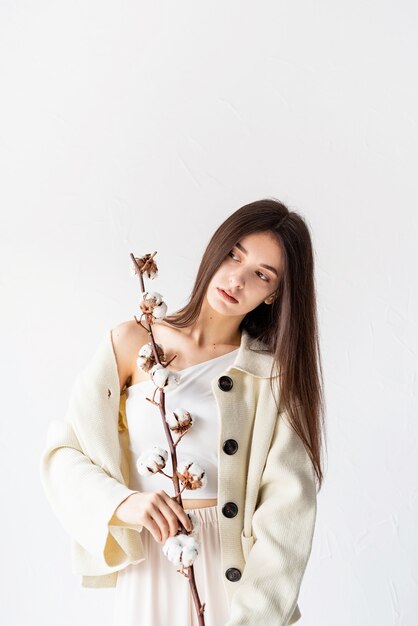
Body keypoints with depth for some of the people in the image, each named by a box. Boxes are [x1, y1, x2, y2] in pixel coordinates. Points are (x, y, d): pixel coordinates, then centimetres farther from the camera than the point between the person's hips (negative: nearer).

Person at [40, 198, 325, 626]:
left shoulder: (276, 372, -5)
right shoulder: (133, 344, -3)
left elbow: (286, 511, -12)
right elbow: (64, 453, -3)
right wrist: (121, 502, -21)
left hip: (239, 571, 0)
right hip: (148, 569, 1)